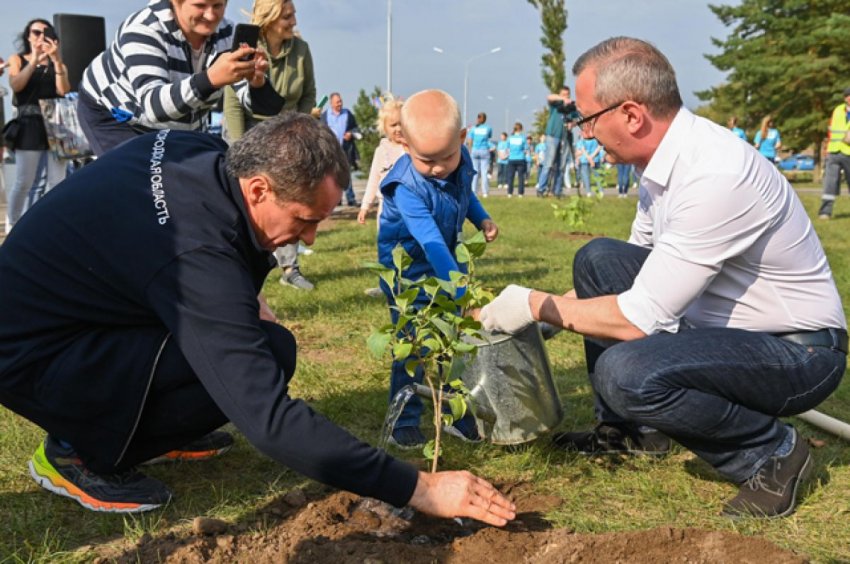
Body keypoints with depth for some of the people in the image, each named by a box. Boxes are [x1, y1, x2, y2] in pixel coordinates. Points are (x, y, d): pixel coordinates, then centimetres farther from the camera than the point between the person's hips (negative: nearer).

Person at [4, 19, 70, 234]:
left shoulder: (57, 64, 14)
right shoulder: (18, 59, 11)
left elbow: (64, 91, -3)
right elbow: (15, 85, -8)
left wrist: (56, 60, -10)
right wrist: (34, 61, -15)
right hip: (30, 125, -2)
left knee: (58, 183, -1)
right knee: (23, 183, -4)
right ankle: (12, 228, 8)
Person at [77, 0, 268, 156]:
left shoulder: (225, 33, -16)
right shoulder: (144, 30, -31)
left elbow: (259, 101, -17)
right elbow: (152, 104, -46)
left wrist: (257, 82, -42)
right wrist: (211, 79, -61)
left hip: (175, 127, 5)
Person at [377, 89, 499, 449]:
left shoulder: (461, 162, -12)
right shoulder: (406, 187, -32)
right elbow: (431, 243, -39)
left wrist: (482, 219, -3)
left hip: (446, 262, 6)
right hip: (408, 269, -6)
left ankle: (457, 416, 23)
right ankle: (404, 423, 11)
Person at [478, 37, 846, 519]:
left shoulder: (716, 177, -29)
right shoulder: (666, 160, 0)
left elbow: (638, 317, -27)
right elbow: (638, 274, 15)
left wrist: (537, 306, -14)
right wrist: (546, 310, 9)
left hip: (799, 352, -9)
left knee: (625, 370, -31)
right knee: (598, 260, 2)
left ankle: (772, 453, -4)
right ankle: (632, 431, 15)